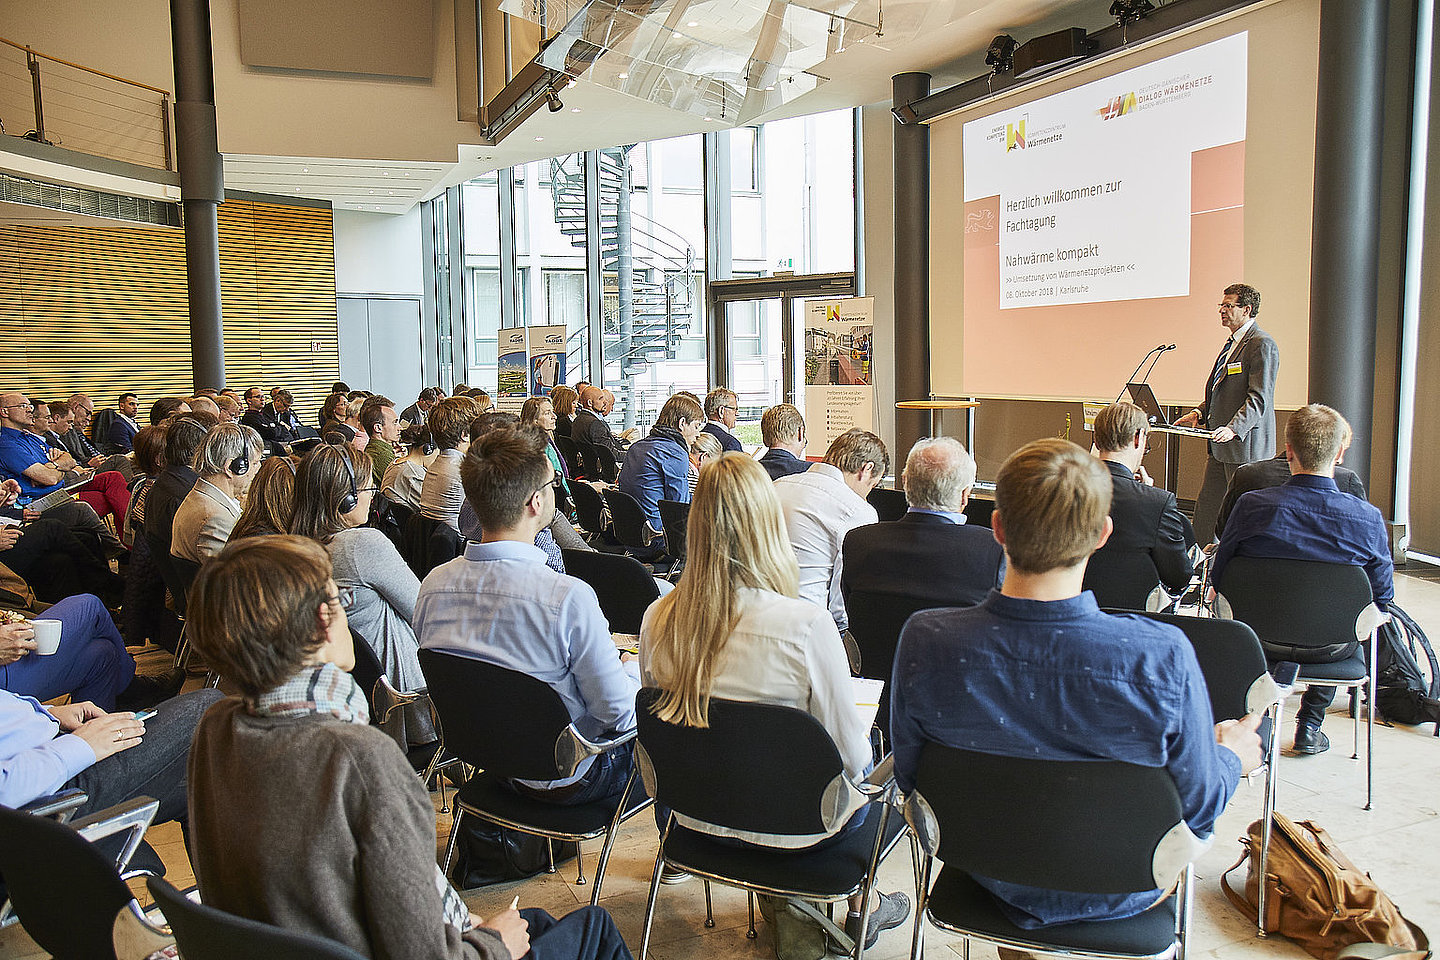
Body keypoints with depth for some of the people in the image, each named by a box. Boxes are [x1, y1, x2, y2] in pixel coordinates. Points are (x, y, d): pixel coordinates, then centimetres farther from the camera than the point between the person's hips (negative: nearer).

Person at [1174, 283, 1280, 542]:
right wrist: (1199, 413, 10)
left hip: (1246, 444, -10)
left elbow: (1259, 398, -20)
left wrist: (1233, 428, -31)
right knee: (1206, 505, 11)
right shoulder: (1230, 345, 19)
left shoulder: (1262, 345, -12)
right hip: (1221, 446, 10)